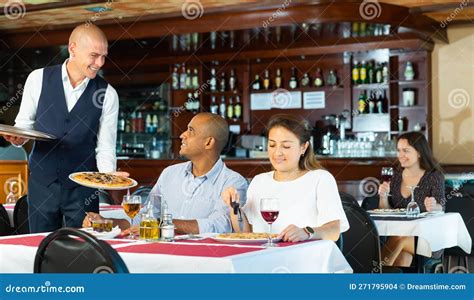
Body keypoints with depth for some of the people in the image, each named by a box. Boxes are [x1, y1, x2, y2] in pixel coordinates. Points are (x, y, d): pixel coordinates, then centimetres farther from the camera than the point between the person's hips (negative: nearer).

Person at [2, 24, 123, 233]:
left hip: (83, 187, -1)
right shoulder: (38, 79, -2)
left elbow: (105, 148, -2)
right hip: (42, 183, 1)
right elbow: (24, 124, 8)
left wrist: (108, 177, -20)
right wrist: (17, 138, -14)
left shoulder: (108, 94, -4)